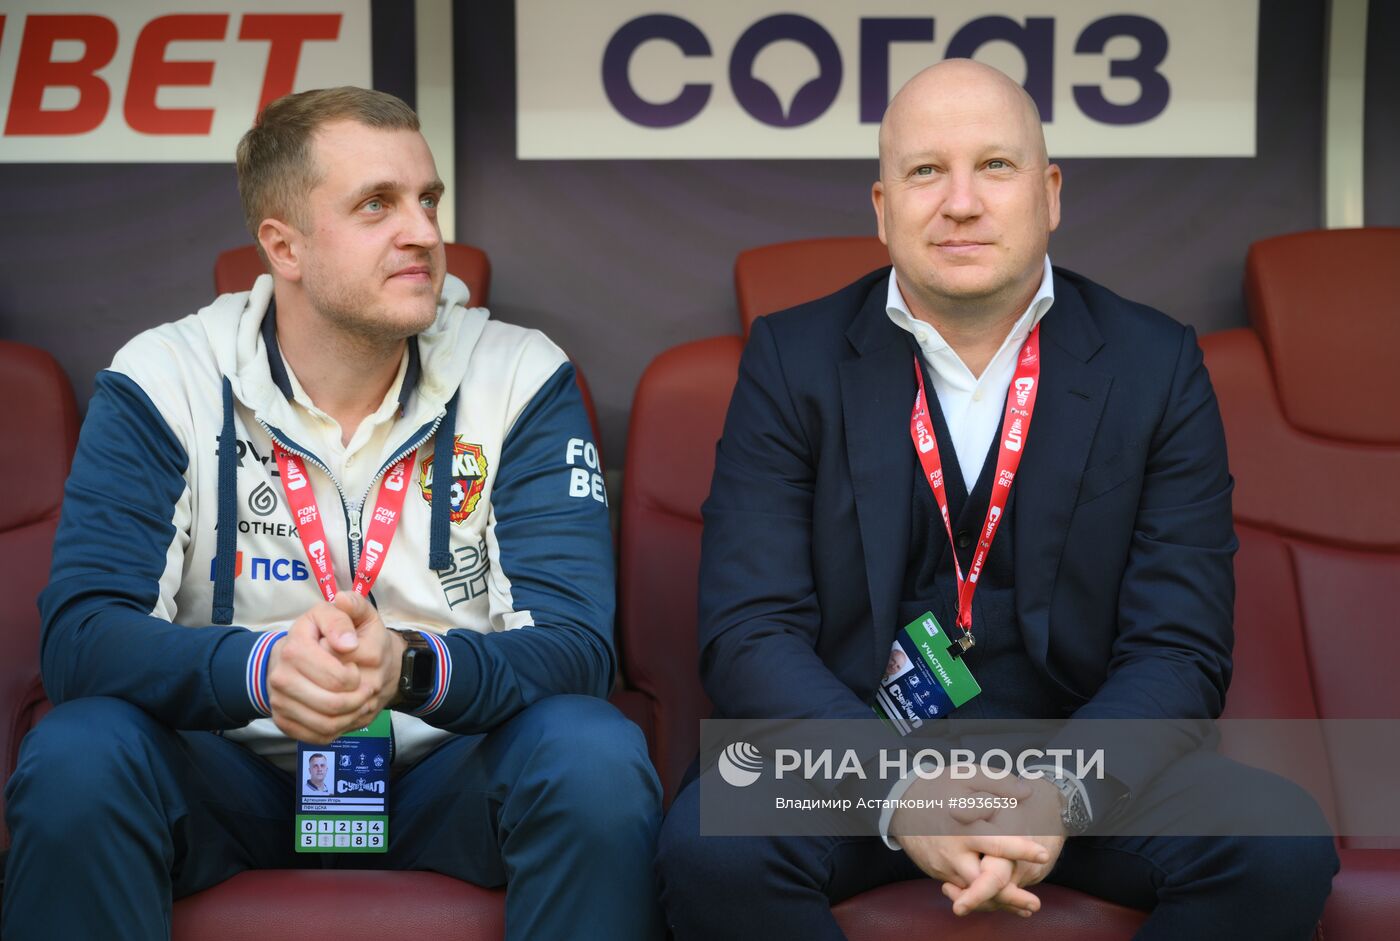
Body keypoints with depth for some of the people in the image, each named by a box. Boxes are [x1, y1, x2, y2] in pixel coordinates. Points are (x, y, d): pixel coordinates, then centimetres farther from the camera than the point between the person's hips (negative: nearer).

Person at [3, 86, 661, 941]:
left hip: (447, 768, 0)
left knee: (597, 758, -30)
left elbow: (575, 643, -15)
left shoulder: (525, 380, -6)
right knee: (75, 757, -29)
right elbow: (80, 635, -15)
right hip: (234, 769, 0)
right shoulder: (161, 385, -6)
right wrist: (260, 667, -36)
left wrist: (410, 667, -37)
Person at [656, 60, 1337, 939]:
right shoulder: (794, 360, -1)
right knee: (711, 844, -31)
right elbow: (749, 632, -8)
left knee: (1281, 848, -25)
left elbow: (1179, 649, -4)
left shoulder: (1157, 365, 1)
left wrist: (1059, 792, -24)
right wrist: (902, 791, -25)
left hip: (1085, 754, 2)